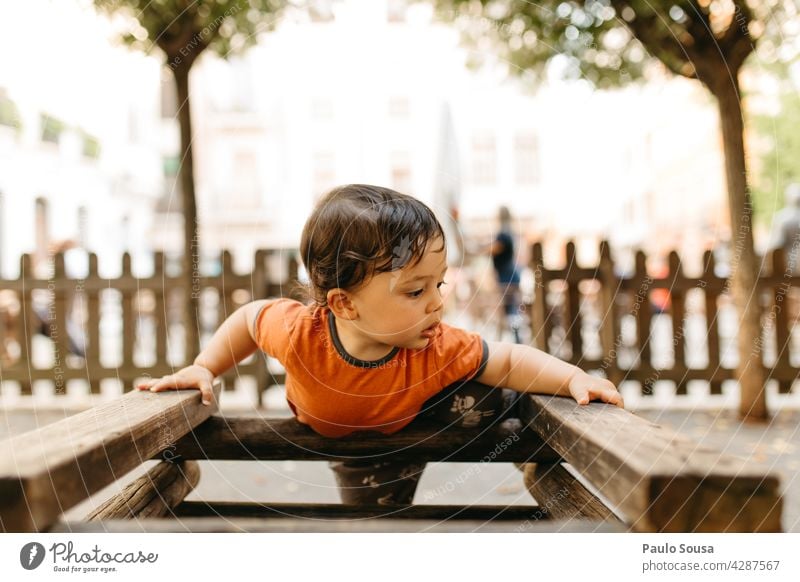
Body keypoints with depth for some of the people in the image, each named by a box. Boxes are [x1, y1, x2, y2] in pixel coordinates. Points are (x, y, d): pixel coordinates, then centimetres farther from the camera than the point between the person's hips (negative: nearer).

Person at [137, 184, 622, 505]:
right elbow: (250, 318, -21)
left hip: (413, 411, 0)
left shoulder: (439, 350, -39)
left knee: (482, 402, -24)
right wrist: (204, 369, -21)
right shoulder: (300, 334, -42)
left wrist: (573, 378, -44)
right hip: (340, 433, 0)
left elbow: (511, 361, -29)